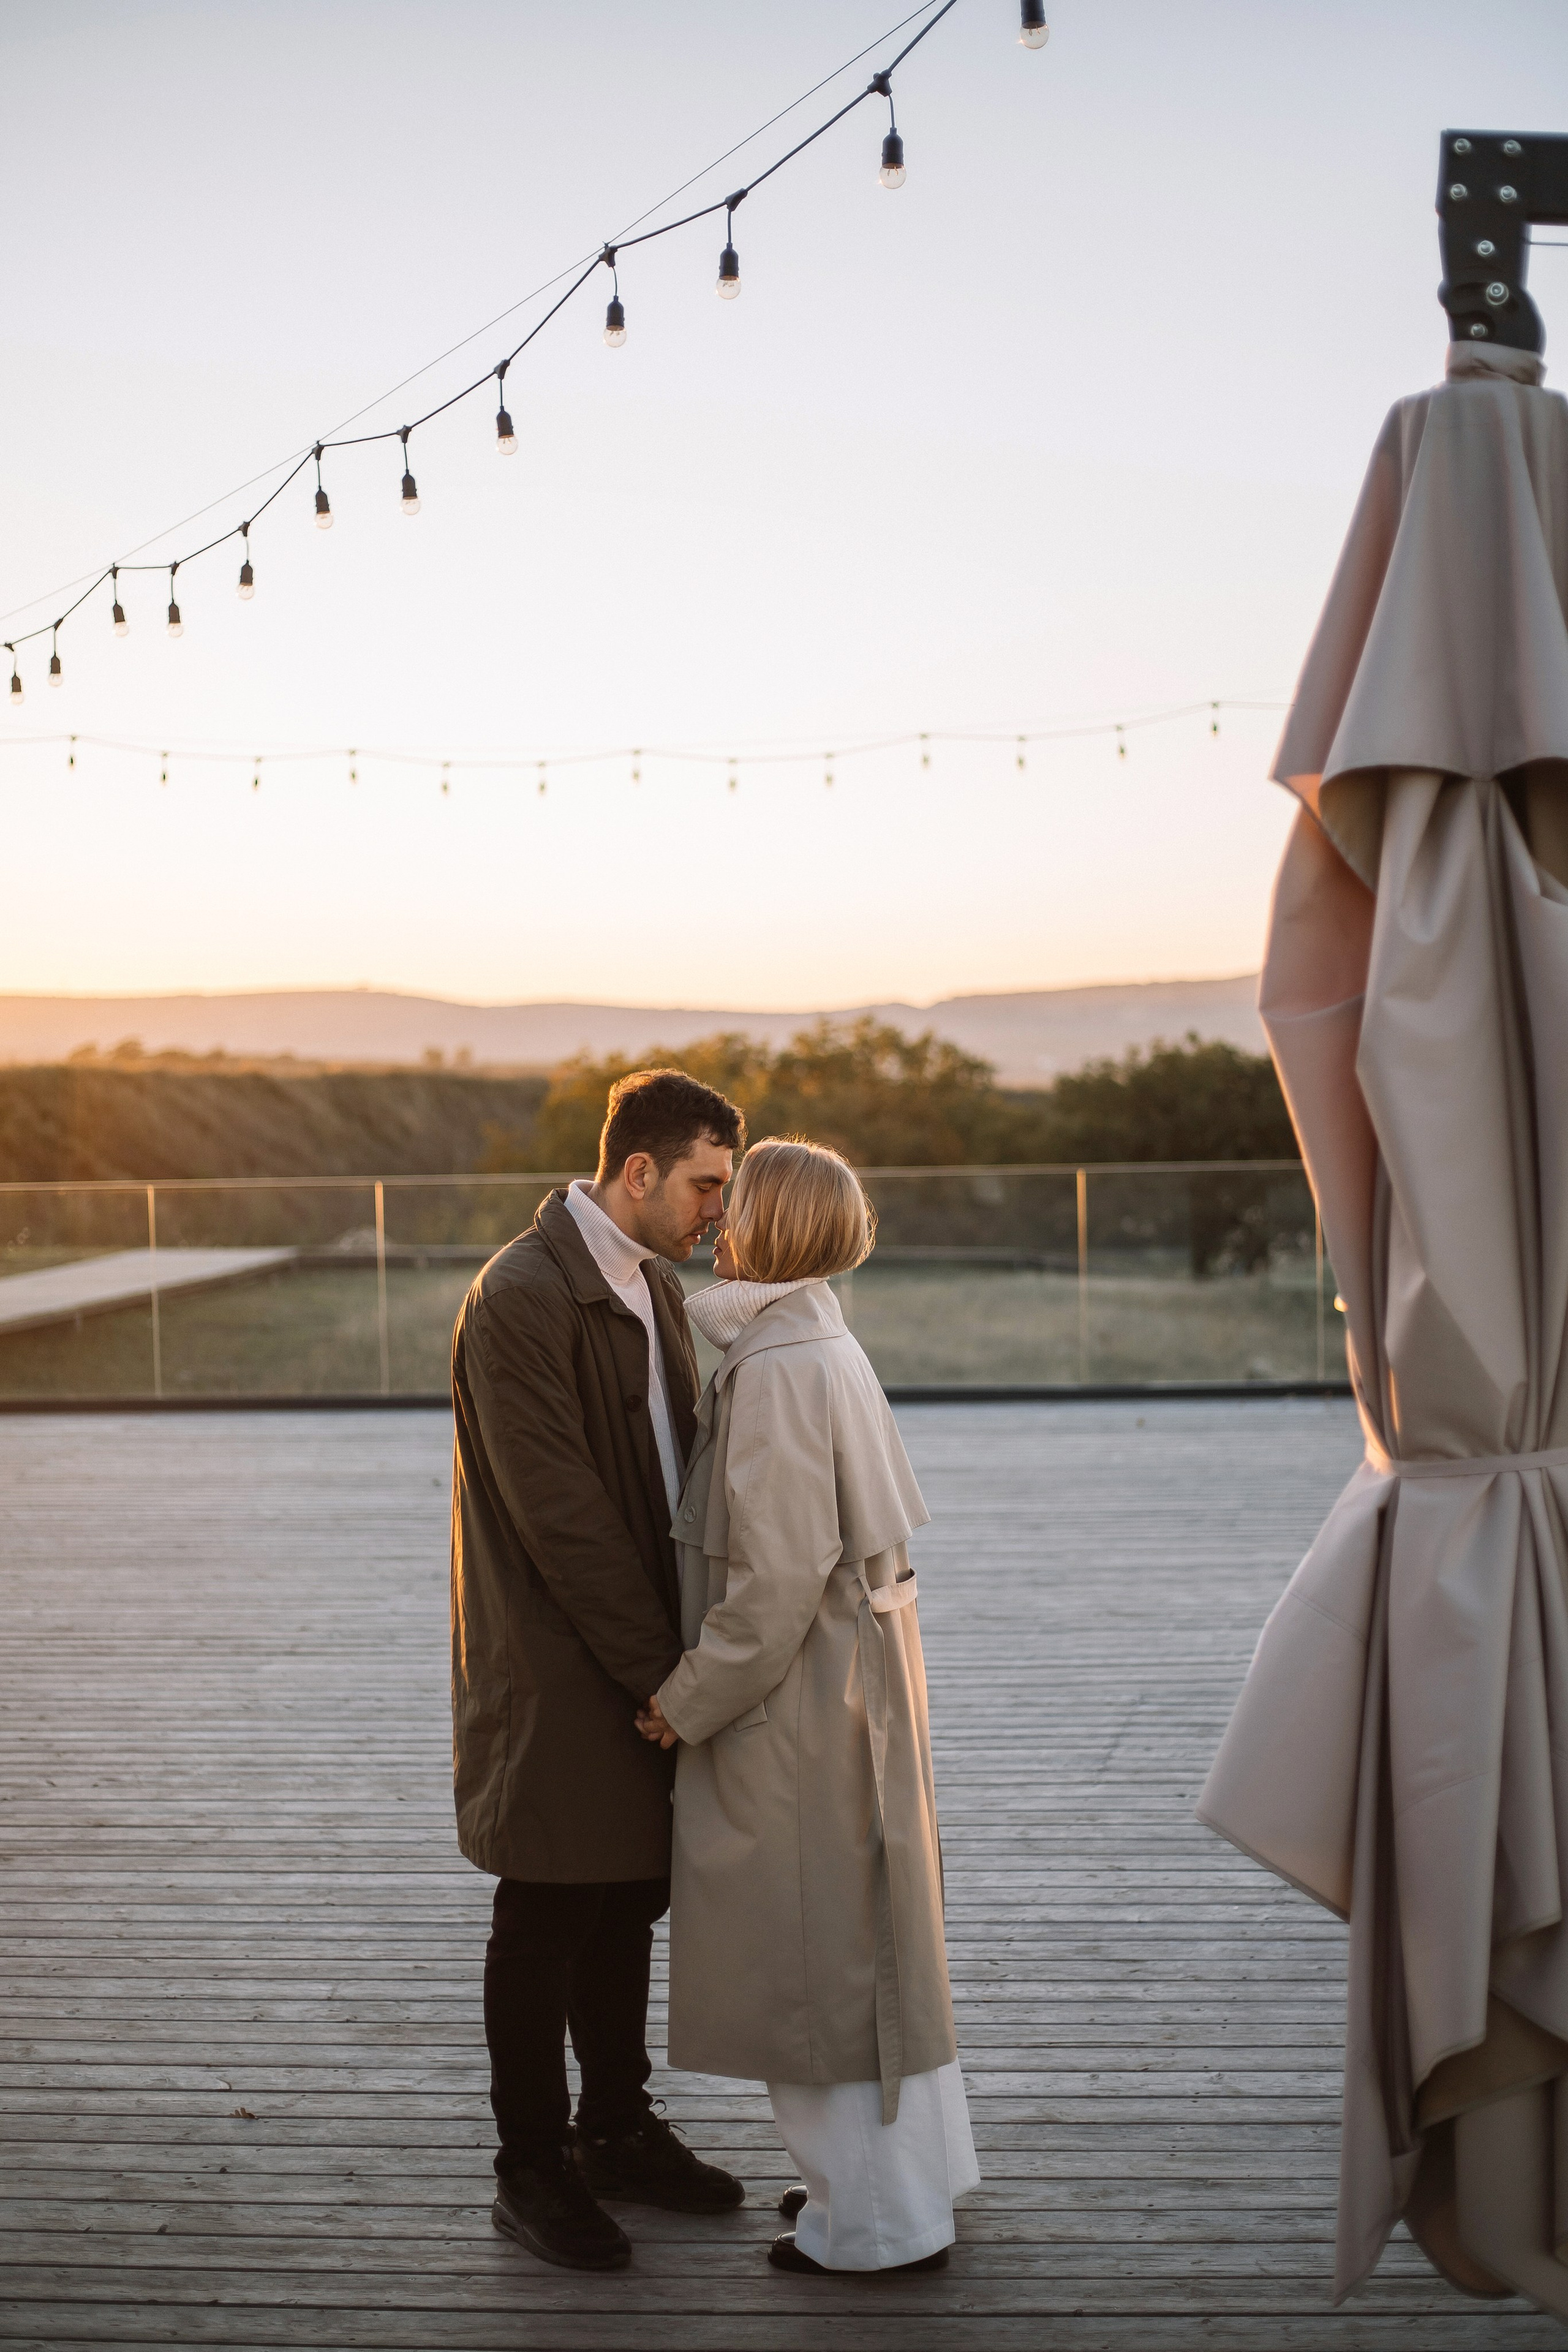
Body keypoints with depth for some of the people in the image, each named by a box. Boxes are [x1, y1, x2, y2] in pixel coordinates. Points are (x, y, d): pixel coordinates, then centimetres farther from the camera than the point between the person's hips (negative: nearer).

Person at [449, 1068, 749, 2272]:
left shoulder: (653, 1283, 8)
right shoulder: (521, 1301, -20)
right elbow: (560, 1518, -21)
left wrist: (685, 1646, 4)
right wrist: (658, 1671, -17)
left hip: (645, 1662, 8)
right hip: (558, 1681, -8)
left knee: (629, 1904, 18)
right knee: (547, 1924, 5)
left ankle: (619, 2127, 34)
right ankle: (533, 2168, 20)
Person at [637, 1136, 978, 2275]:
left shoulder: (778, 1366, -21)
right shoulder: (819, 1343, 8)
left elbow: (778, 1576, -24)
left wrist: (688, 1701, -14)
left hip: (804, 1697, -10)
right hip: (862, 1668, 10)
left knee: (818, 1954, 3)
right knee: (875, 1931, 19)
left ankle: (878, 2217, 16)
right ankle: (915, 2170, 34)